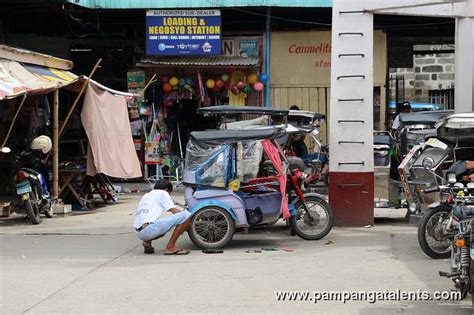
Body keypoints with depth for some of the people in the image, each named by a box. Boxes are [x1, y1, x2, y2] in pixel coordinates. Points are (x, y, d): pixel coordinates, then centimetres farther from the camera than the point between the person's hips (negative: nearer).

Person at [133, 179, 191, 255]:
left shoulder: (145, 195, 32)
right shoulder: (163, 193, 11)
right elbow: (175, 211, 5)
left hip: (139, 233, 9)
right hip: (150, 228, -9)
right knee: (186, 215, -7)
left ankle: (147, 242, 13)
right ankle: (170, 247, -6)